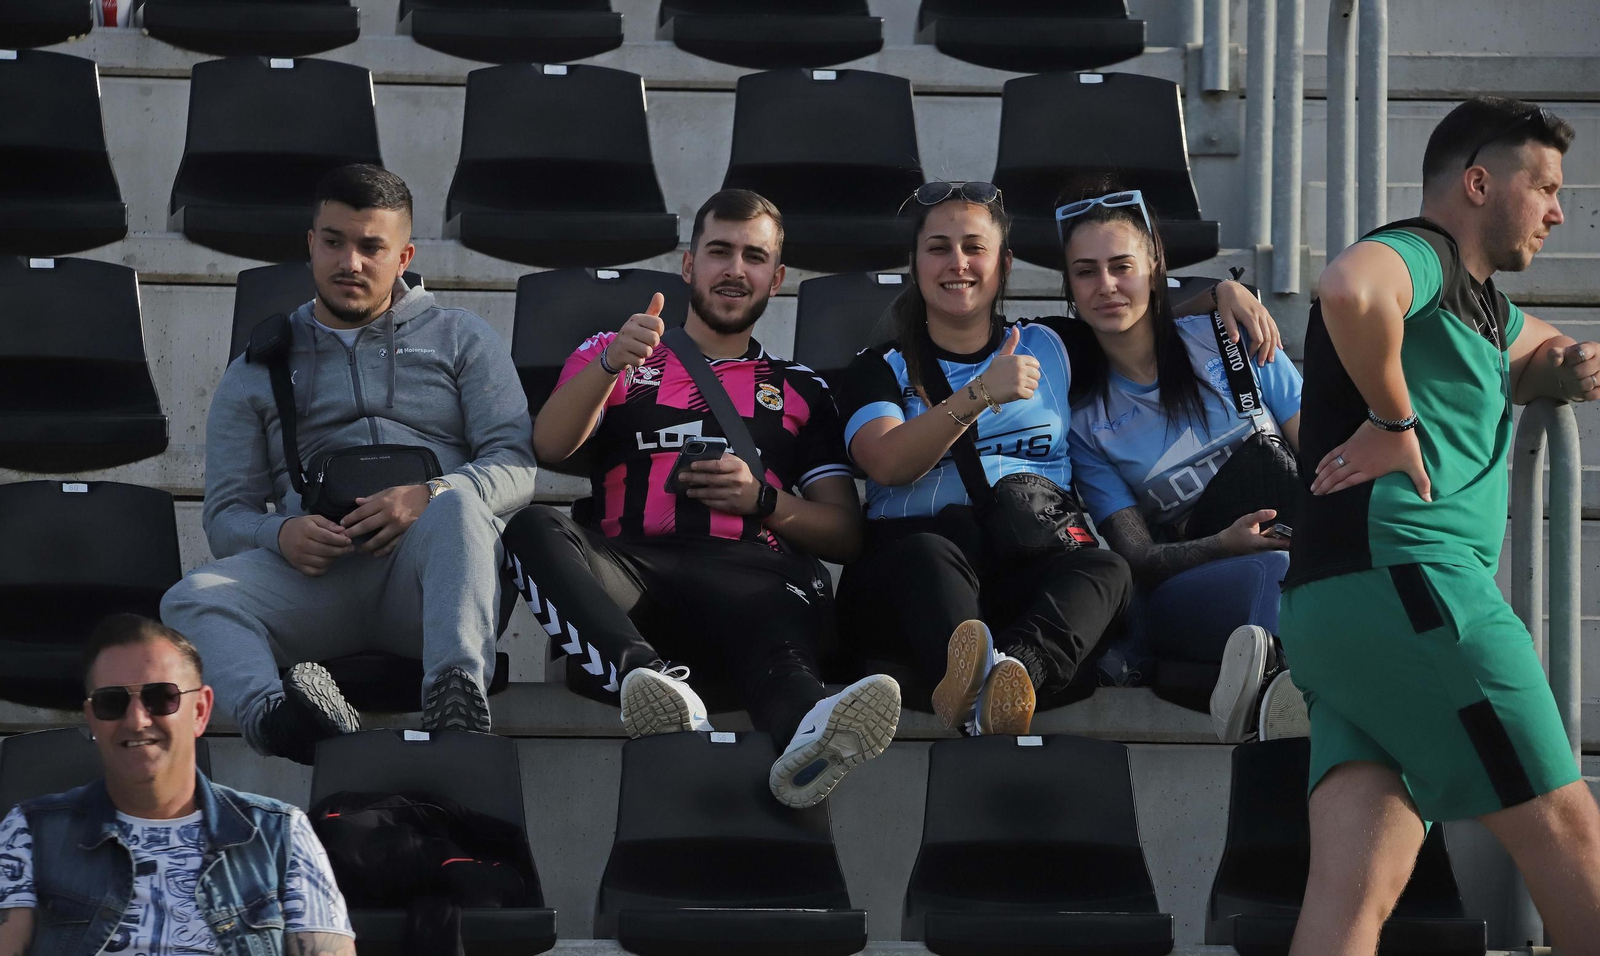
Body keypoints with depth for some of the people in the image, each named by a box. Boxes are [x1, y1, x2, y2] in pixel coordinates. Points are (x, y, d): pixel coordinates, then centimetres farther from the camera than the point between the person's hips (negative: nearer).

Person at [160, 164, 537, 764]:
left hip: (429, 563, -1)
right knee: (191, 601, -28)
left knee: (458, 504, -37)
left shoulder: (461, 338, 21)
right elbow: (226, 515, 17)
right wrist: (281, 533, -9)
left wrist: (430, 497, -13)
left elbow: (518, 465, 8)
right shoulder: (257, 371, 25)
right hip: (316, 569, 2)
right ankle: (276, 717, -58)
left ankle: (456, 693, -57)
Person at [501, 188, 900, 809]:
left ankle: (808, 731, -74)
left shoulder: (801, 391, 29)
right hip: (634, 568, 1)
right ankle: (652, 682, -57)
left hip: (751, 570, -1)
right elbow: (548, 448, 8)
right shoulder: (614, 355, 28)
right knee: (534, 529, -33)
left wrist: (762, 500, 2)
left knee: (773, 609, -39)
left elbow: (846, 534, 21)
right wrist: (612, 362, -9)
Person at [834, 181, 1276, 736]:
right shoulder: (881, 369, 18)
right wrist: (981, 394, -14)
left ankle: (1012, 663, -63)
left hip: (1035, 570, 2)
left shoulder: (1049, 348, 27)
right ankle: (974, 673, -69)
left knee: (1106, 568, -33)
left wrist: (1225, 295, 20)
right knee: (927, 554, -38)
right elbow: (889, 463, -3)